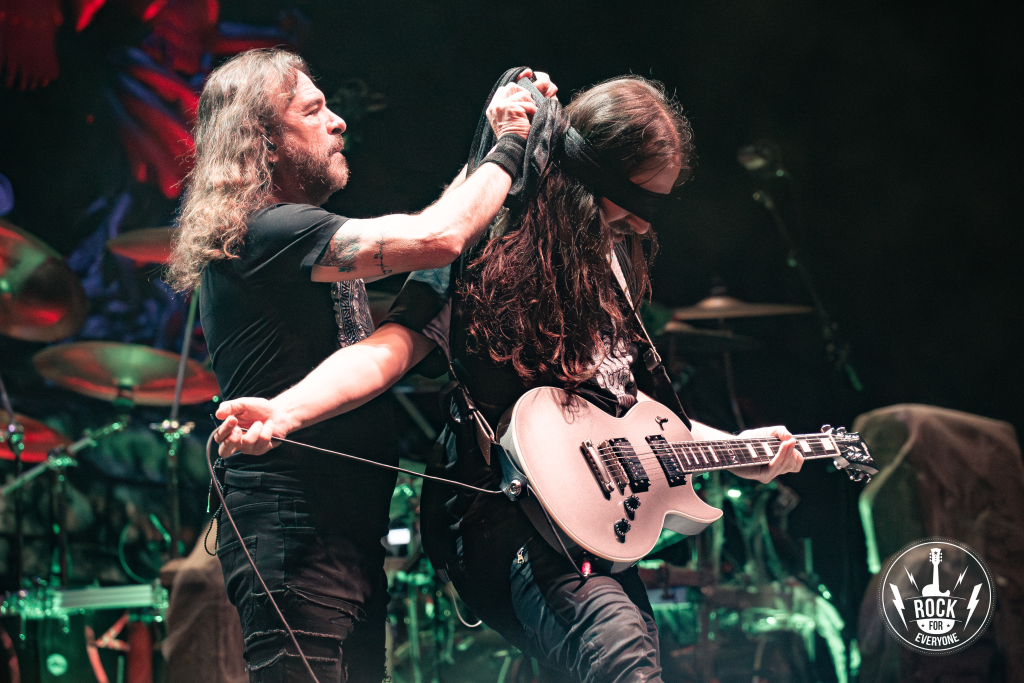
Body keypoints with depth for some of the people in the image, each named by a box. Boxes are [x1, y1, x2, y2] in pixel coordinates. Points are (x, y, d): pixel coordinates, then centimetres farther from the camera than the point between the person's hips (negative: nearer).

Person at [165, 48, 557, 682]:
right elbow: (435, 239, -23)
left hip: (349, 535, 11)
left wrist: (492, 138, 15)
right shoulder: (263, 232, -14)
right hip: (294, 533, -11)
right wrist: (512, 147, -8)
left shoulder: (303, 236, 19)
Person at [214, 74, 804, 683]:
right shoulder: (484, 251, -9)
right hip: (512, 528, -9)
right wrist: (285, 412, -37)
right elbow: (390, 349, -20)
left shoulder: (609, 260, 15)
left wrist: (735, 449, 18)